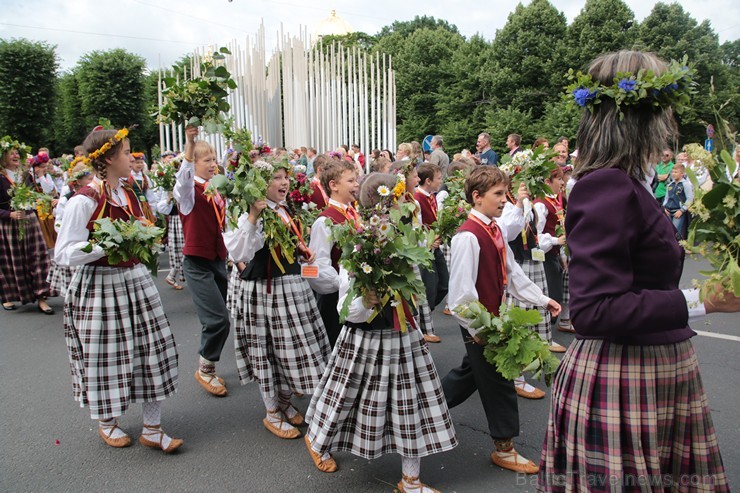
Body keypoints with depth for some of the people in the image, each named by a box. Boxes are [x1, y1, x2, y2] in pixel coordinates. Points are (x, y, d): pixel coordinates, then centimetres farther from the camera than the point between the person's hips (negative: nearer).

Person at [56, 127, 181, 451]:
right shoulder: (83, 201, -14)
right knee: (104, 357, 6)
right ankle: (106, 422, 34)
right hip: (99, 287, -7)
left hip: (135, 281, 7)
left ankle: (152, 428, 18)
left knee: (153, 350, 5)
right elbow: (64, 254, -17)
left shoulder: (129, 195, 10)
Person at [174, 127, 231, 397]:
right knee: (218, 319, -12)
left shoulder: (217, 189, 10)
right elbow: (184, 178, -35)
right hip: (197, 261, -7)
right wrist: (189, 144, -49)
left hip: (218, 258, 7)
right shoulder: (188, 189, -10)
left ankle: (209, 368, 30)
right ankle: (204, 371, 10)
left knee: (218, 318, 12)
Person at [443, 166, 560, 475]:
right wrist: (478, 329, -21)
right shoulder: (468, 236, -23)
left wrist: (541, 299, 11)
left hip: (492, 319, 9)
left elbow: (511, 272, 14)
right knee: (498, 382, 5)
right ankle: (504, 448, 24)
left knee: (472, 372, 23)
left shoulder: (496, 231, 6)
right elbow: (461, 290, -24)